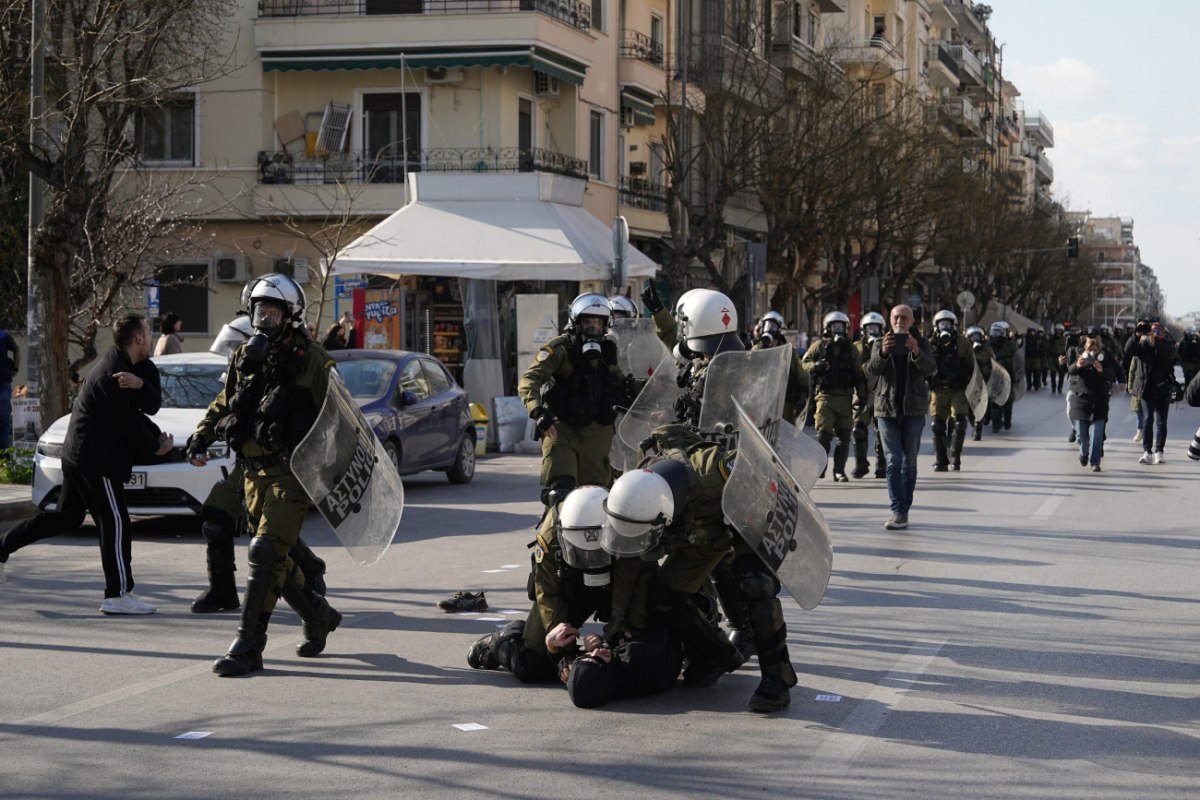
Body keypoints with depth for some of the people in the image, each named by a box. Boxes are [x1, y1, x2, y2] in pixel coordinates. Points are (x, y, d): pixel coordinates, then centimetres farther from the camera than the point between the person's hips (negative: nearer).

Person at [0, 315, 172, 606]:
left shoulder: (138, 368, 10)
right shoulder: (111, 375, -20)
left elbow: (152, 405, -2)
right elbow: (129, 424, -16)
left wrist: (140, 384, -22)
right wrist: (155, 447, -3)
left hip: (78, 453, 10)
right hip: (97, 459, -10)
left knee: (67, 516, 18)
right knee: (115, 522, -7)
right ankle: (118, 594, -5)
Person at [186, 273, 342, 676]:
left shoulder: (310, 359, -5)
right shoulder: (245, 357, 13)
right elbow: (225, 403, 25)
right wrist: (201, 437, 11)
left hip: (291, 469, -7)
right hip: (254, 471, 7)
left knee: (265, 553, -15)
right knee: (275, 558, 12)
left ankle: (247, 647, -14)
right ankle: (319, 615, 35)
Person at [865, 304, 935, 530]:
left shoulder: (921, 343, 6)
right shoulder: (881, 345, 7)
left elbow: (930, 369, -11)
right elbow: (872, 369, -11)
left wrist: (916, 352, -30)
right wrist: (883, 352, -31)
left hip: (913, 410, 0)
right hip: (887, 409, 0)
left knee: (909, 463, 4)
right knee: (893, 462, -6)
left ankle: (904, 510, 11)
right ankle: (898, 512, -9)